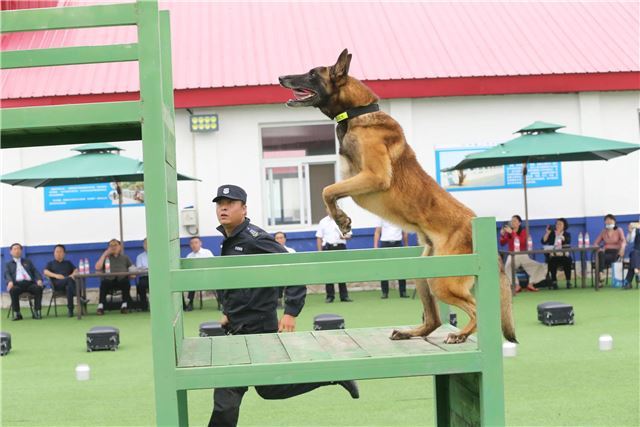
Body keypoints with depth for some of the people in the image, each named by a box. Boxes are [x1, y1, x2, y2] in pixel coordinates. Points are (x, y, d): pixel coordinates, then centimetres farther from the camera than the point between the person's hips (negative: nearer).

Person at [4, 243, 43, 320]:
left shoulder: (28, 261, 28)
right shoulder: (8, 264, 23)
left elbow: (35, 272, 16)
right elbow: (7, 275, 4)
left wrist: (39, 279, -8)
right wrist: (10, 282, -20)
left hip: (29, 283, 2)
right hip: (17, 284, -1)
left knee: (38, 288, -32)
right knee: (13, 290, -37)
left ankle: (37, 312, -29)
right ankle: (16, 313, -31)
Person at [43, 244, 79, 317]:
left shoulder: (68, 263, 35)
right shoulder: (50, 263, 29)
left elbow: (76, 270, 18)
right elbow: (46, 272, 7)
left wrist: (73, 274, -7)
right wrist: (56, 275, -11)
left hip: (68, 283, 2)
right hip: (57, 284, -2)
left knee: (69, 287, -40)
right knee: (69, 280, -38)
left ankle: (70, 309, -48)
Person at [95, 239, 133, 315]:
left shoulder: (125, 257, 22)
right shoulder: (106, 257, 18)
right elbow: (97, 268, 1)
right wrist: (104, 254, 2)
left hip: (122, 280, 0)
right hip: (109, 281, 0)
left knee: (126, 282, -36)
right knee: (104, 283, -35)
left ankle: (124, 305, -31)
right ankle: (101, 306, -34)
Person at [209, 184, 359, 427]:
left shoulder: (255, 239, -16)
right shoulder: (228, 242, 12)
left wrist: (291, 313, -23)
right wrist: (229, 313, 17)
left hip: (256, 329, -9)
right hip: (239, 328, 9)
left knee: (227, 391, -7)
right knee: (269, 388, 16)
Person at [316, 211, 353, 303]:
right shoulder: (323, 222, 7)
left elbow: (349, 234, 9)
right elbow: (319, 238, 7)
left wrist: (345, 236, -14)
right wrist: (320, 251, 0)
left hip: (340, 247, 0)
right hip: (328, 248, 0)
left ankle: (344, 296, 5)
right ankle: (330, 296, 8)